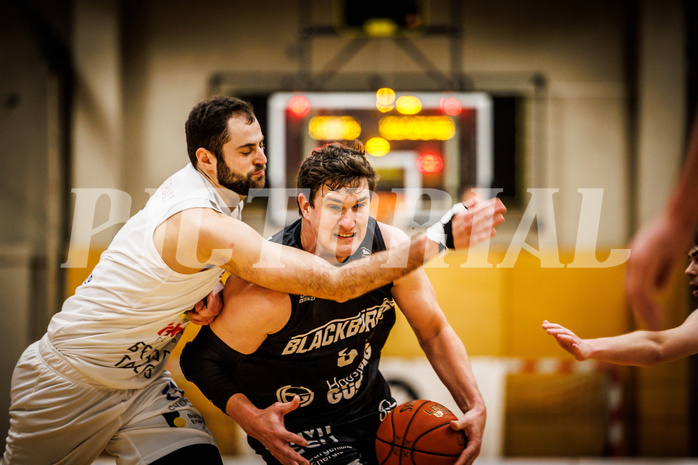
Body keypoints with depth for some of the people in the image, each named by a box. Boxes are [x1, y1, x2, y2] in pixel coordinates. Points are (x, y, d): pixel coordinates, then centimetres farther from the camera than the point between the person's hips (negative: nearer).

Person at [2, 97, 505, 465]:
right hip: (71, 379, -7)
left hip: (140, 377, 7)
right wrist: (439, 238, -35)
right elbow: (337, 283, -35)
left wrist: (200, 298, -6)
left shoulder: (195, 185, -5)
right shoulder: (203, 221, -33)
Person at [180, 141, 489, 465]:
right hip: (296, 430, -5)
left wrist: (474, 406, -12)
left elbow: (434, 332, -1)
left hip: (372, 410, 6)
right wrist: (251, 419, -32)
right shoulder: (264, 289, -29)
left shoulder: (391, 247, -14)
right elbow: (200, 359, -16)